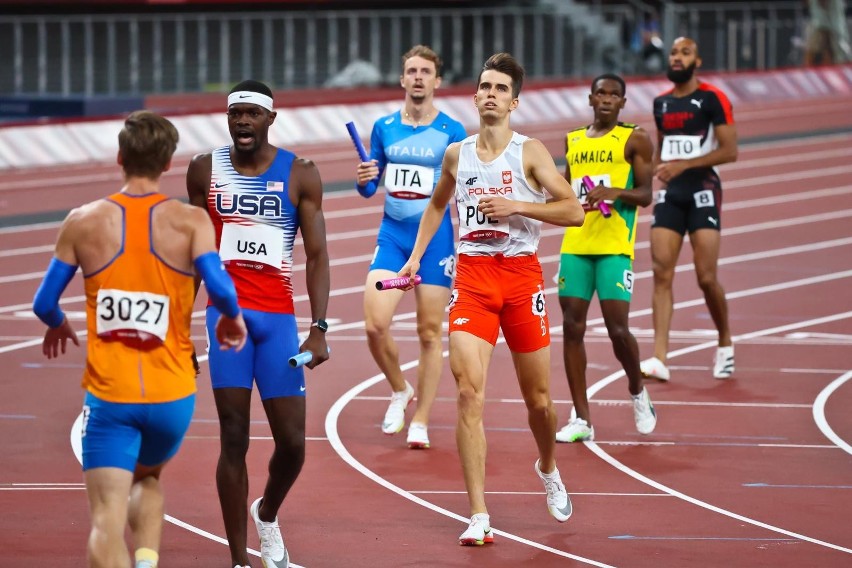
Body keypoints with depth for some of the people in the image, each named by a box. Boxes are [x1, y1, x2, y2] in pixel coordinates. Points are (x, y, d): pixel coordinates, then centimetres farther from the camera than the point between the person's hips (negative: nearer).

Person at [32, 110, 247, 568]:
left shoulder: (83, 223, -1)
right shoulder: (190, 221, -4)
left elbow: (44, 304, 4)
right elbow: (219, 288, -18)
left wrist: (58, 326, 28)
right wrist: (231, 318, 5)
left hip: (108, 396, -1)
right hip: (171, 395, 2)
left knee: (107, 517, -5)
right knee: (147, 479, 30)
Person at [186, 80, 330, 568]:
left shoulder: (300, 175, 1)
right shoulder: (206, 171, 5)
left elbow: (317, 255, 0)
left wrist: (320, 328, -10)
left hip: (278, 319, 0)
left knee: (292, 441, -1)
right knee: (234, 440, -5)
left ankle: (268, 514, 32)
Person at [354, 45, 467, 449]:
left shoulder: (452, 132, -2)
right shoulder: (384, 128, 6)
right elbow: (370, 188, 12)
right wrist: (363, 180, -10)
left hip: (435, 237, -2)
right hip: (392, 234, 2)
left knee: (429, 333, 1)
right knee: (375, 325, -11)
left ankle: (420, 422, 10)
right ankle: (399, 391, 16)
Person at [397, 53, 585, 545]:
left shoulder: (530, 152, -3)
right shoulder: (457, 154, 7)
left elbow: (574, 211, -9)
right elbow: (437, 204, 27)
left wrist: (515, 207, -18)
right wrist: (416, 256, 19)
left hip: (522, 274, -1)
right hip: (471, 277, 2)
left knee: (538, 398, 8)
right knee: (469, 391, -14)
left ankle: (548, 468, 42)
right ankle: (479, 517, -13)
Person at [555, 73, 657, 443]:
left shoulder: (634, 140, 1)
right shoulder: (573, 141, 17)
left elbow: (645, 194, -4)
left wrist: (613, 192, -20)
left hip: (615, 246, -5)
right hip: (575, 244, 5)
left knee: (617, 326, -10)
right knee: (572, 326, -1)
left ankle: (638, 394, 20)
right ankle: (582, 419, 4)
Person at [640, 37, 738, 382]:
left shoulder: (712, 99, -6)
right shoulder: (661, 103, 13)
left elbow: (730, 150, -12)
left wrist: (683, 165, -18)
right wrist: (652, 171, 8)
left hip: (702, 190, -5)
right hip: (670, 194, 5)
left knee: (706, 277, -7)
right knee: (661, 273, -7)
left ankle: (725, 345, 17)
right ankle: (659, 359, -12)